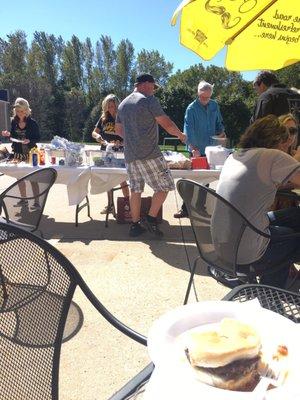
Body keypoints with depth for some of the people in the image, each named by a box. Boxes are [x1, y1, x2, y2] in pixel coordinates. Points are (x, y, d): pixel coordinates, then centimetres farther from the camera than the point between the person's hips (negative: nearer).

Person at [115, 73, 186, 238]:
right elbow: (167, 124, -8)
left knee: (135, 190, 12)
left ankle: (135, 225, 16)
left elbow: (118, 130, 26)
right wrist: (180, 134, 9)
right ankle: (151, 218, 0)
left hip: (130, 155, 8)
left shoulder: (123, 104, 17)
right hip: (149, 154, -8)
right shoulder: (148, 100, -6)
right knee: (164, 186, 3)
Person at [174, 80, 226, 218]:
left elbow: (219, 122, 20)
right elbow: (188, 130, -19)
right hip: (197, 151, -5)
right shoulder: (192, 108, -10)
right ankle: (186, 208, 5)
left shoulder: (214, 105, 6)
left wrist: (221, 132, -1)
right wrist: (193, 148, -30)